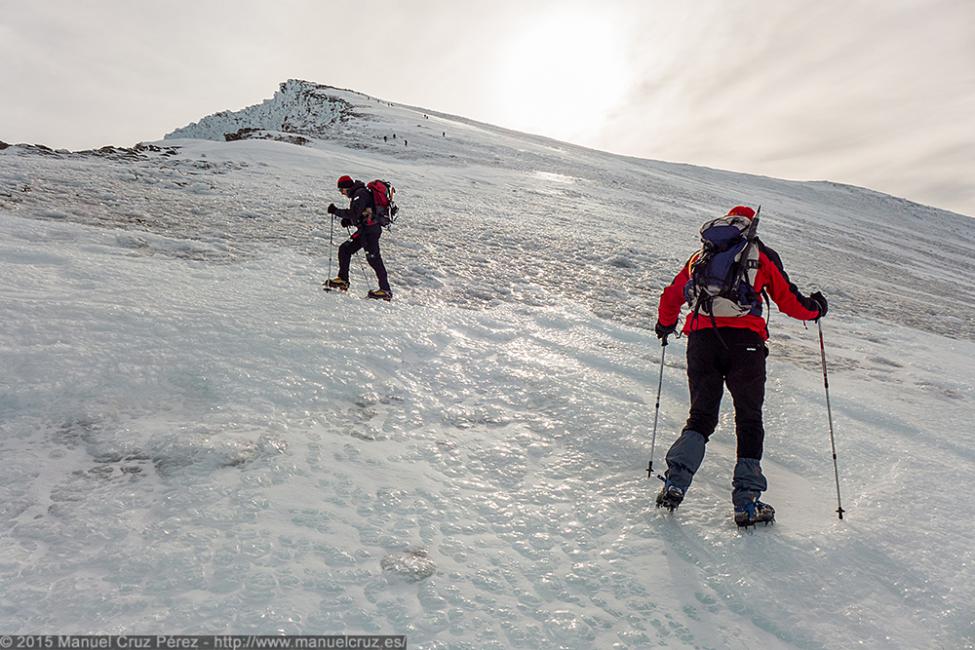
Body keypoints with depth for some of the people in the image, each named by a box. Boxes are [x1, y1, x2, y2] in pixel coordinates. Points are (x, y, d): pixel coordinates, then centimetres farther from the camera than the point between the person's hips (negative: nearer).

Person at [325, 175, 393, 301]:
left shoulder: (360, 193, -14)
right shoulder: (357, 193, 18)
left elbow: (354, 213, -23)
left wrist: (336, 211, -14)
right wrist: (348, 221, 10)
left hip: (370, 230, -10)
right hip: (365, 230, 10)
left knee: (373, 258, -10)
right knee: (344, 249, 11)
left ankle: (386, 290, -6)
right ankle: (343, 280, 18)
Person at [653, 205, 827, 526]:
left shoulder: (701, 255, 21)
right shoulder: (762, 254, 14)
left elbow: (671, 297, 20)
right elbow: (787, 300, 13)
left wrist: (665, 325, 39)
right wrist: (815, 308, 34)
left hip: (701, 338, 2)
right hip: (744, 340, -2)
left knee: (701, 415, 12)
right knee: (749, 421, 9)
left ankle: (675, 482, -7)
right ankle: (747, 502, 4)